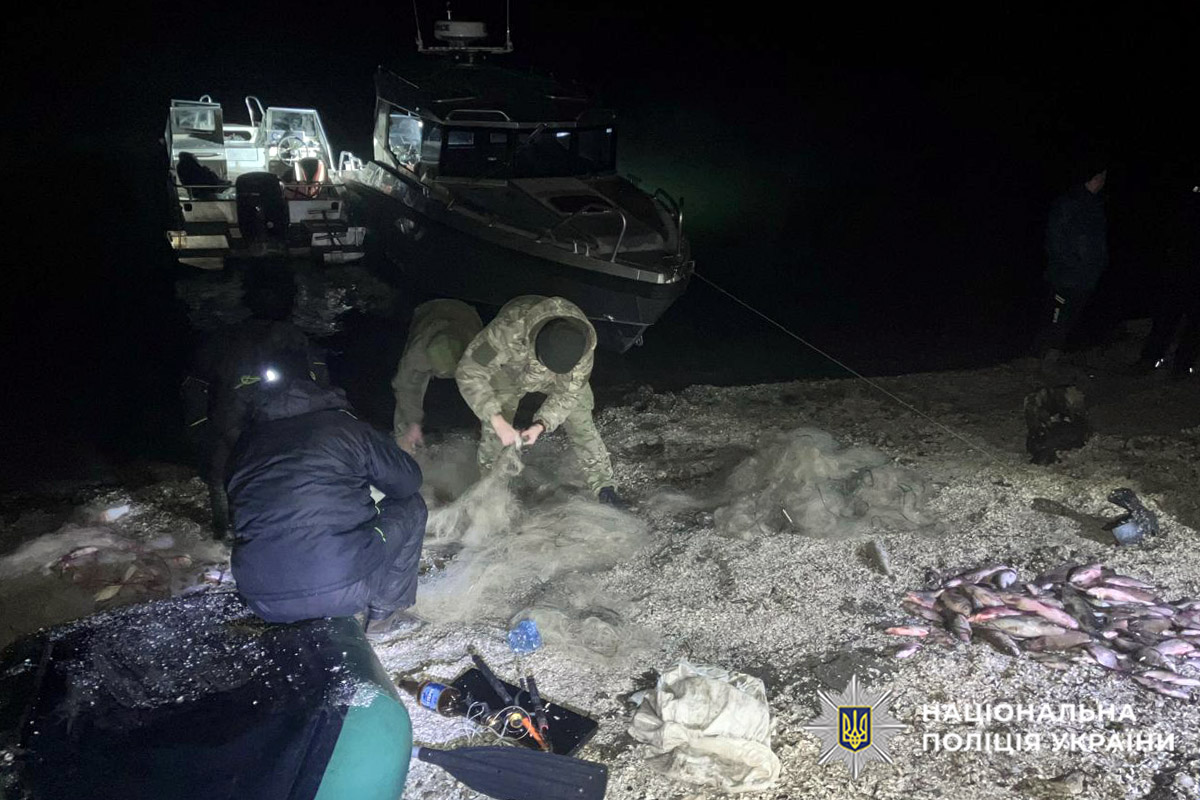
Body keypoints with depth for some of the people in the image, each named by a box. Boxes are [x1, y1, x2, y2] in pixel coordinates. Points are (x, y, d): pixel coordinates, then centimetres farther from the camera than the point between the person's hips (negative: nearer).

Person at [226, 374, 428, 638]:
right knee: (410, 506, 19)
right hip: (343, 589, -5)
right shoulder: (346, 427, 4)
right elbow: (408, 479, 11)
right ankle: (383, 613, 21)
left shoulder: (247, 439, 14)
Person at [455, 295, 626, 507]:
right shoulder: (510, 329, -47)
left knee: (582, 424, -6)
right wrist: (498, 421, -45)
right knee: (493, 433, -5)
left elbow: (568, 392, -23)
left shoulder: (585, 342, -37)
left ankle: (604, 488, 9)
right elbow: (469, 372, -39)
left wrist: (540, 426, -36)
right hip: (510, 371, -1)